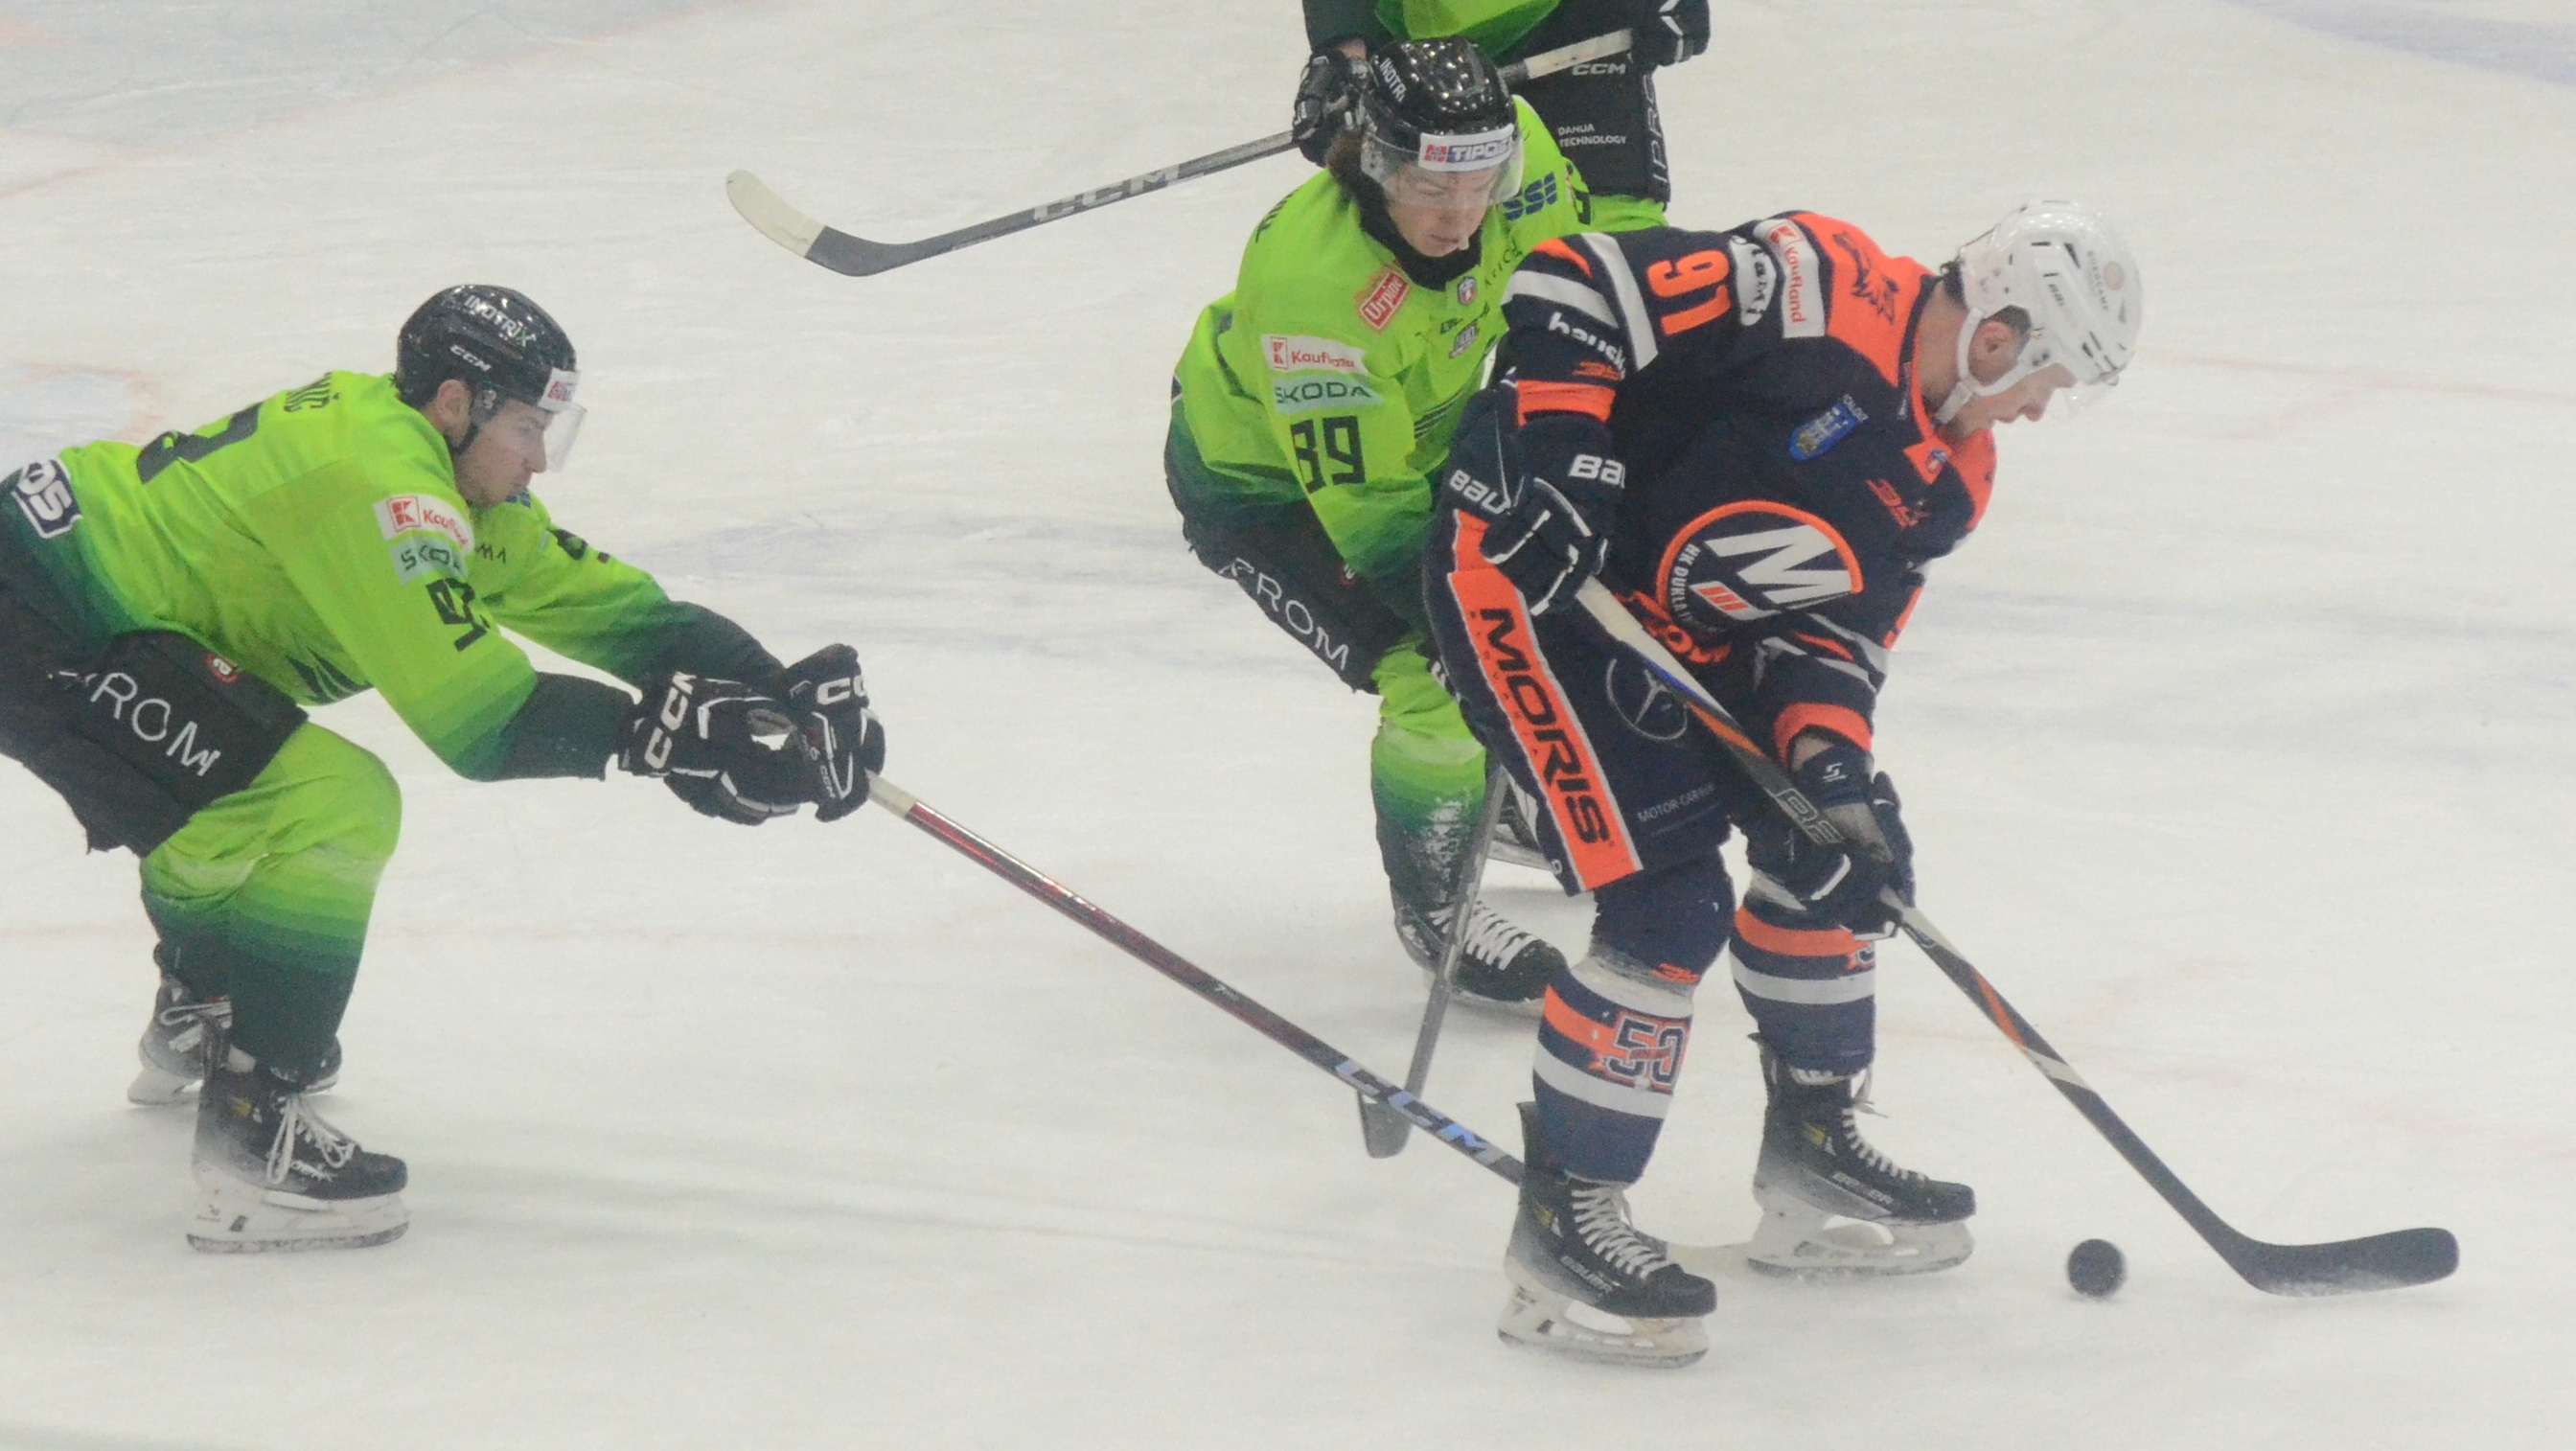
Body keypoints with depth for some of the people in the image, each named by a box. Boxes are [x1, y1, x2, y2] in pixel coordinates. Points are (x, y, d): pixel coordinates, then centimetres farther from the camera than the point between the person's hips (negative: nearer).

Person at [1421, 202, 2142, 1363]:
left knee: (1833, 844, 13)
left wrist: (1833, 763, -15)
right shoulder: (1814, 290, -22)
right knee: (1670, 906, -16)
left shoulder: (1946, 476, 5)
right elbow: (1574, 282, -23)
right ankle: (1560, 1221, -6)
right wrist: (1553, 451, -32)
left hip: (1670, 624, 10)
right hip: (1526, 565, -10)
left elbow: (1830, 631, 4)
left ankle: (1810, 1151, 28)